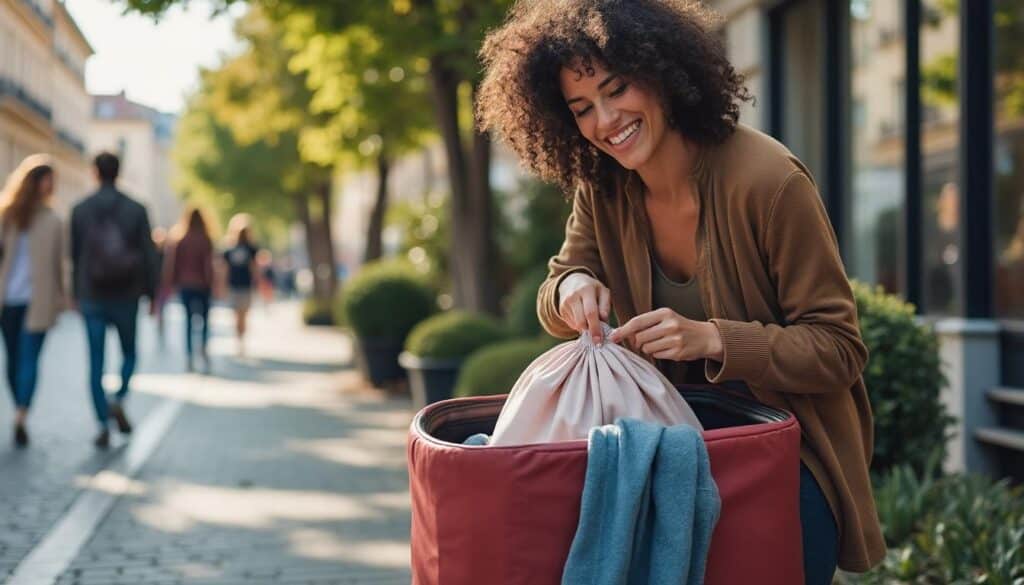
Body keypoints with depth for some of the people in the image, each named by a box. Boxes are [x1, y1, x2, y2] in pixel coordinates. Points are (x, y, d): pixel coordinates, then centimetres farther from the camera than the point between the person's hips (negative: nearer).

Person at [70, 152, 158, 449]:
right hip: (126, 297, 0)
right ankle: (119, 400, -4)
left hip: (92, 298, 1)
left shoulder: (80, 210, 0)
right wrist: (151, 293, 4)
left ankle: (104, 426, 0)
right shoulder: (136, 210, -3)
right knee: (129, 353, 18)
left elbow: (75, 255, 6)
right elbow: (148, 255, -4)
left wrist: (76, 293, 15)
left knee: (96, 363, 4)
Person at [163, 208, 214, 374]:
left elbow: (172, 263, 0)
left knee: (188, 320, 9)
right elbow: (208, 265, -10)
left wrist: (173, 283, 7)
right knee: (205, 317, 8)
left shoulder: (179, 241, -1)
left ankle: (189, 356, 5)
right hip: (201, 285, -2)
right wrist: (210, 283, -2)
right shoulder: (205, 241, -8)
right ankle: (203, 347, -16)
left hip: (184, 285, 2)